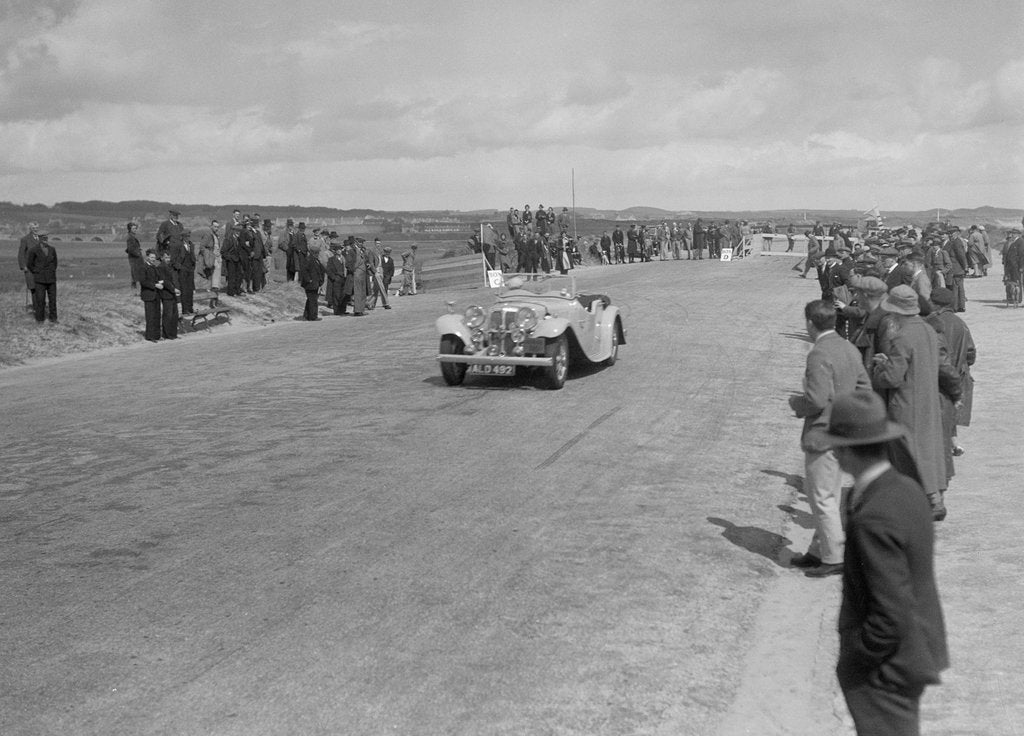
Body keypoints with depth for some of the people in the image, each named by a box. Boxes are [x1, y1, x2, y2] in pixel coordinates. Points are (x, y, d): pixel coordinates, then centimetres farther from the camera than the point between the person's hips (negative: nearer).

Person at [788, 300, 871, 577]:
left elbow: (817, 400, -25)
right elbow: (864, 388, 13)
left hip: (822, 434, -10)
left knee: (822, 497, 0)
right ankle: (818, 551, 27)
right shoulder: (849, 349, 8)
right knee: (829, 496, 17)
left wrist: (796, 403, -6)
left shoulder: (819, 355, -20)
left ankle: (835, 558, 6)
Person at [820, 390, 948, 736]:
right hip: (918, 648, 9)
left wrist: (850, 665, -15)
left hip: (888, 667, -9)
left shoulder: (873, 519, -29)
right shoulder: (908, 489, -1)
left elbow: (891, 617, -27)